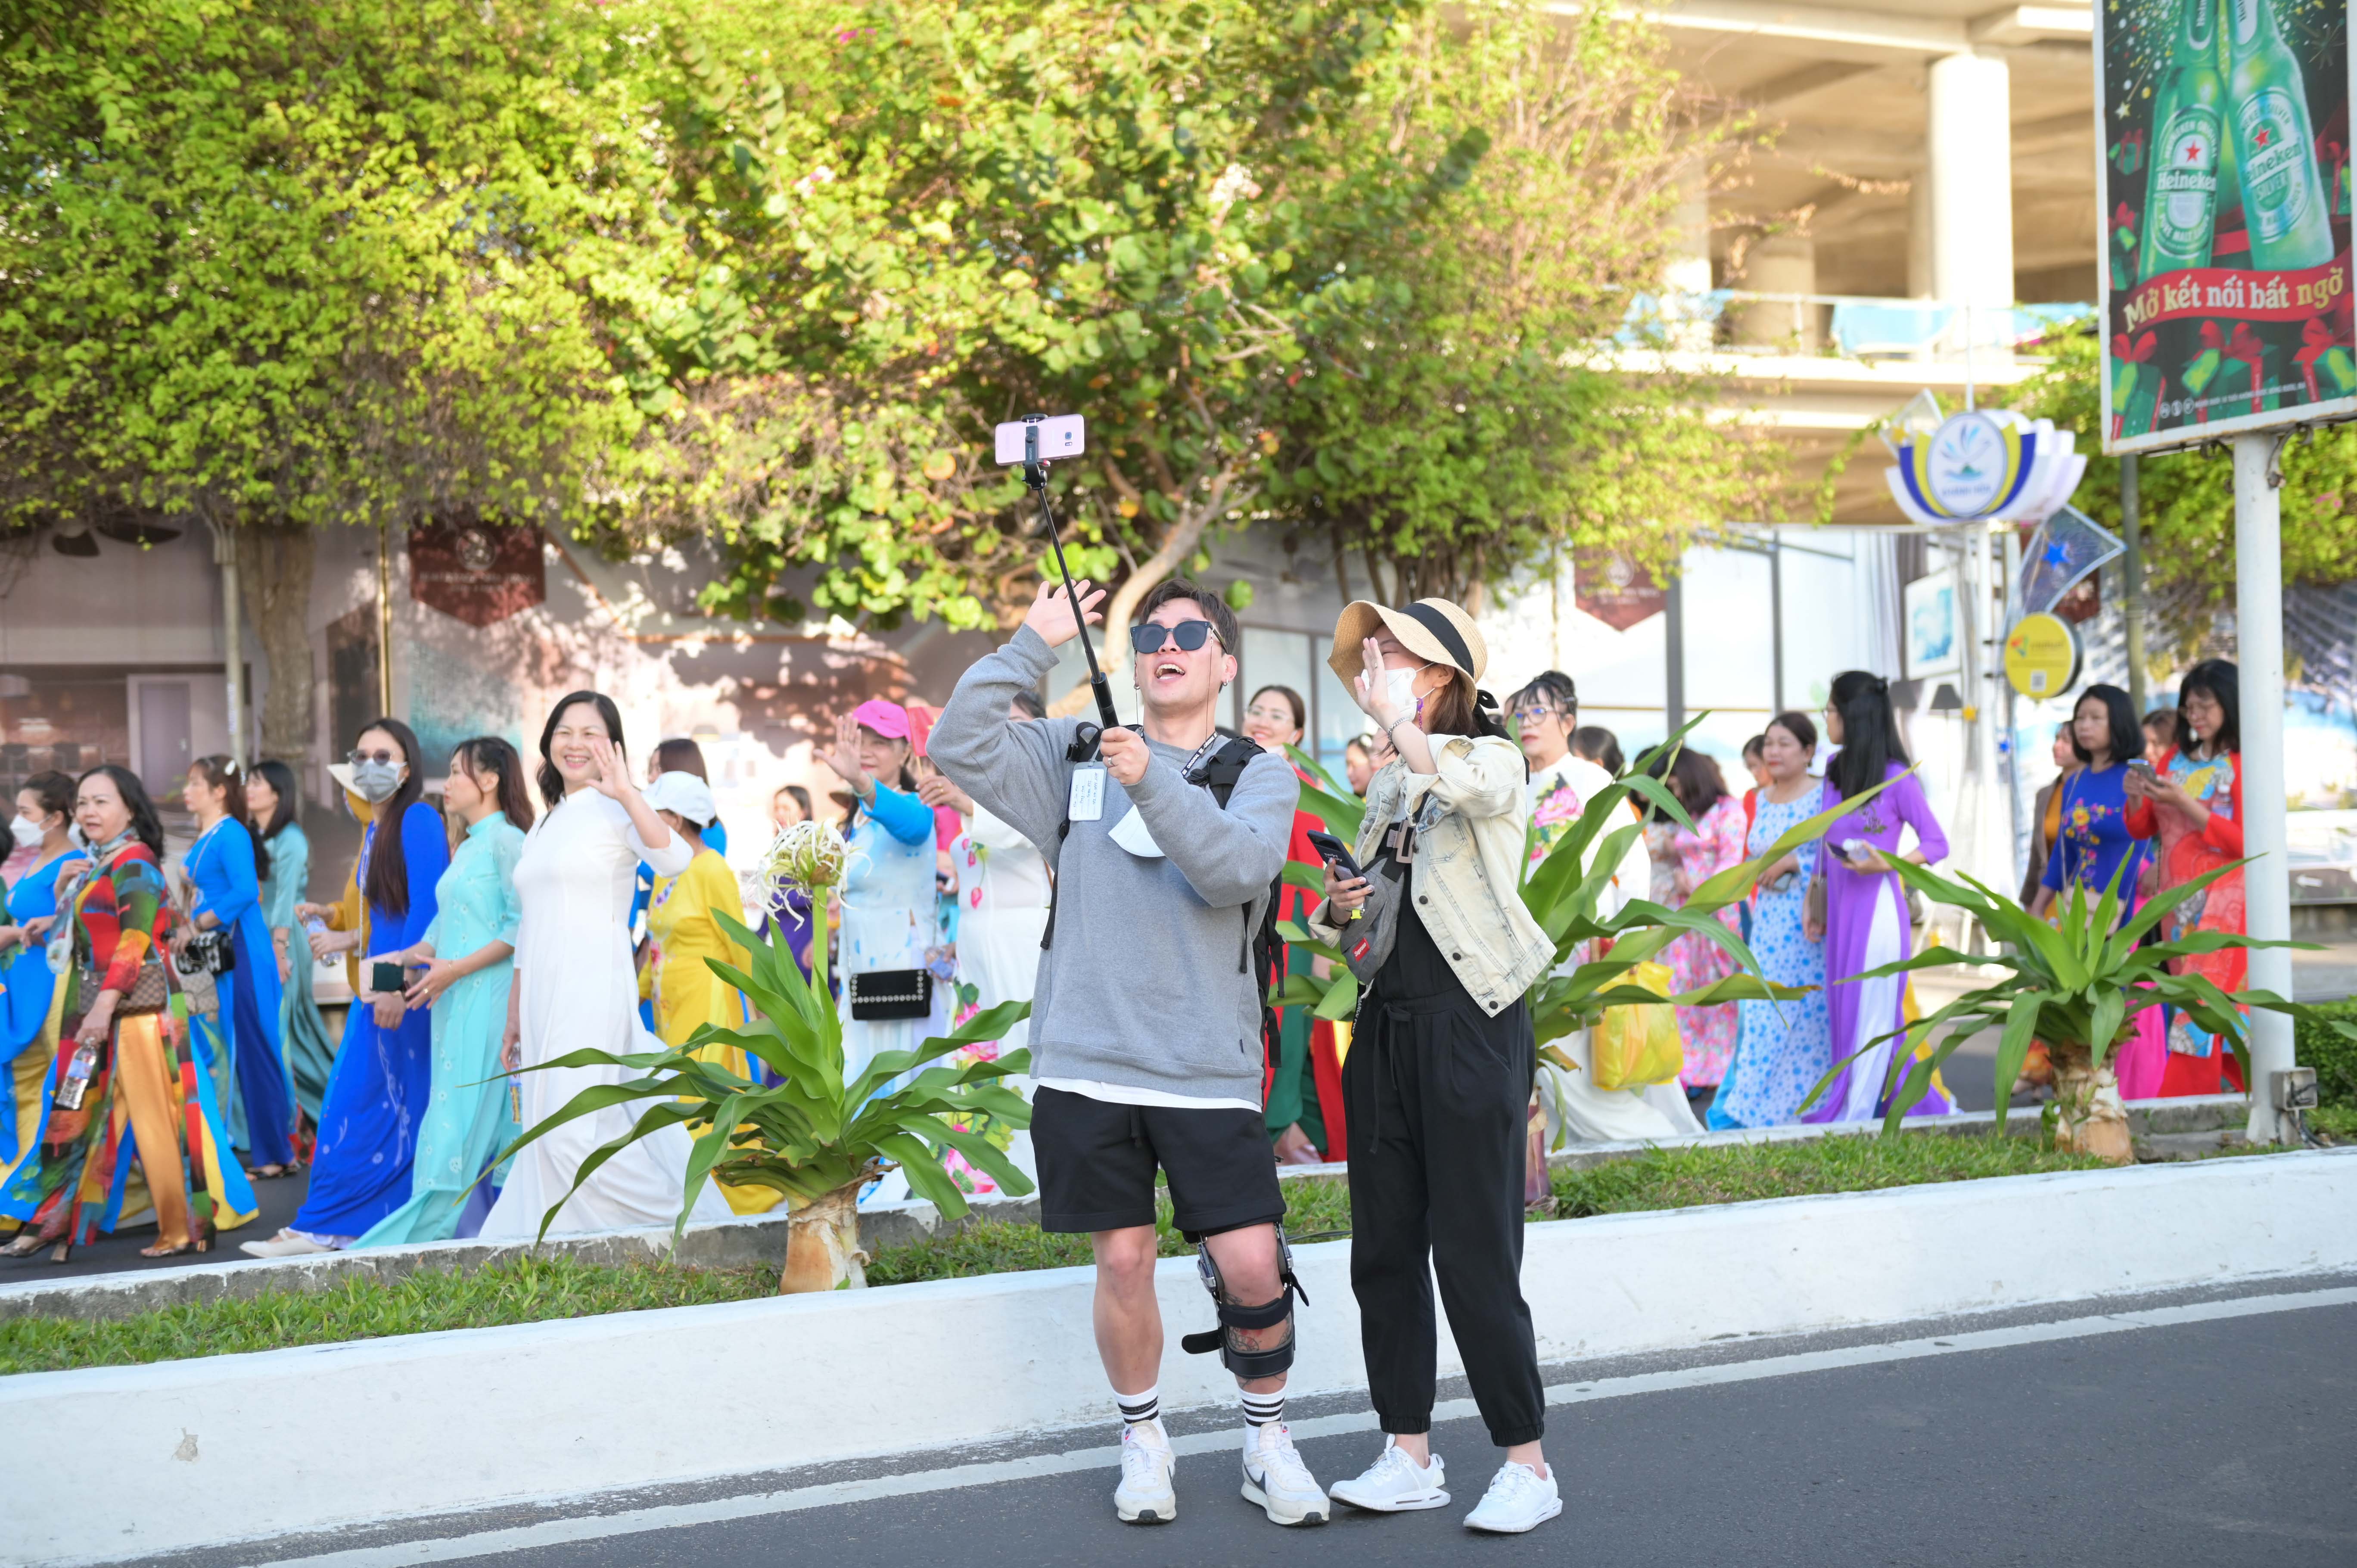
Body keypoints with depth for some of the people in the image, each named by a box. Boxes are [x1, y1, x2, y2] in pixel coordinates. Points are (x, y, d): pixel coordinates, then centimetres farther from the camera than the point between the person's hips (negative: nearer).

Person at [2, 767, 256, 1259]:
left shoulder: (135, 862, -9)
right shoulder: (97, 865, 18)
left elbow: (135, 938, -18)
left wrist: (105, 1003, -23)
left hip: (134, 1003, -9)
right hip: (95, 1005, 9)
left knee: (152, 1115, -7)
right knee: (77, 1112, 9)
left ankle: (186, 1228, -2)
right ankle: (51, 1224, 13)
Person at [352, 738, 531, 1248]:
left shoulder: (506, 841, -8)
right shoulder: (466, 847, 20)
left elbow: (521, 929, -15)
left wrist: (456, 968, -17)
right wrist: (412, 956, 4)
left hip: (488, 999, -9)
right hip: (454, 1005, 9)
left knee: (460, 1125, -8)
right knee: (487, 1128, 8)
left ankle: (421, 1232, -8)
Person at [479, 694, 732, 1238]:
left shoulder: (614, 810, -3)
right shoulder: (546, 824, 19)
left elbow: (675, 860, -25)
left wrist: (626, 791, -30)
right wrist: (514, 1019, 21)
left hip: (594, 994, -8)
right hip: (544, 999, 8)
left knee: (574, 1131, -14)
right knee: (547, 1134, 5)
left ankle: (681, 1218, -2)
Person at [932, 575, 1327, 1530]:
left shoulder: (1259, 775, 6)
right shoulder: (1075, 758, 12)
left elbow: (1239, 869, -14)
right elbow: (959, 747, -1)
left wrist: (1152, 782, -25)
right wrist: (1033, 645, -4)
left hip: (1207, 1072, -1)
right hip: (1088, 1062, 1)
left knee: (1252, 1269, -6)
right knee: (1123, 1261, 5)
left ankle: (1268, 1441, 18)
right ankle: (1144, 1442, 26)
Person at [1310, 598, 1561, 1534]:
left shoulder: (1496, 761, -4)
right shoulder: (1388, 788, 17)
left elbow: (1469, 786, -31)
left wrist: (1392, 716, -25)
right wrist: (1336, 905, 6)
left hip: (1472, 1030, -7)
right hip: (1387, 1027, 8)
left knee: (1474, 1259, -6)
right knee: (1384, 1253, 8)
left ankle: (1526, 1465, 4)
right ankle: (1409, 1455, 17)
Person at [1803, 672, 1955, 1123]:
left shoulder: (1896, 778, -9)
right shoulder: (1834, 773, 11)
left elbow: (1937, 844, -6)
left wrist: (1888, 863, -19)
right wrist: (1817, 901, 16)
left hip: (1877, 905, -8)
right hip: (1840, 908, 8)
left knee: (1869, 1016, -4)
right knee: (1844, 1014, 8)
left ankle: (1852, 1119, 0)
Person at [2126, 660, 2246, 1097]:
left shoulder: (2242, 764, -6)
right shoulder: (2173, 759, 11)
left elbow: (2244, 842, -13)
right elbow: (2142, 830, 13)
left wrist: (2183, 803, -19)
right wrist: (2136, 799, -8)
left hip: (2220, 901, -6)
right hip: (2176, 898, 6)